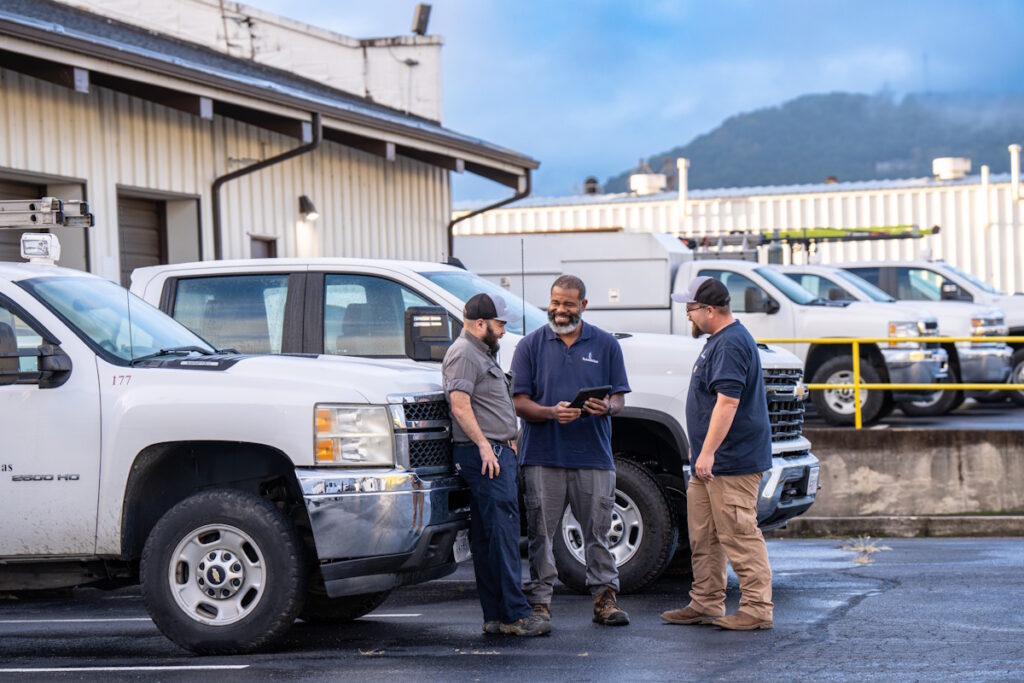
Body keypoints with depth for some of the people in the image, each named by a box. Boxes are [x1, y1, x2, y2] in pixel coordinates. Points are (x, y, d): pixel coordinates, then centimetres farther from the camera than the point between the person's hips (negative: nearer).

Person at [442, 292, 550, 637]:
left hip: (495, 452, 11)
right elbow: (459, 404, -20)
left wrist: (507, 440, 24)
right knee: (503, 531, -13)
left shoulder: (483, 353, 24)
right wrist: (484, 445, -23)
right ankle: (516, 615, -15)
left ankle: (495, 616, 10)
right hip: (484, 454, -11)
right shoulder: (463, 353, -10)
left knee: (487, 537, 9)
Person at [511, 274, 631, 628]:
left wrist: (607, 407, -15)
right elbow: (520, 403, 3)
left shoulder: (606, 344, 10)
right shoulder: (530, 345, 7)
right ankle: (540, 600, 8)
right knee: (541, 532, 1)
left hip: (593, 456, 0)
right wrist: (552, 412, -16)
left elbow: (619, 398, 9)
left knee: (598, 532, 2)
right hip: (543, 456, 0)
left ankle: (605, 597, 10)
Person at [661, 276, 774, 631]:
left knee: (739, 535, -8)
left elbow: (727, 402, -25)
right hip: (712, 463, 11)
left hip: (732, 462, -11)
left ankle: (757, 609, -4)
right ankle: (706, 604, 21)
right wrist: (701, 451, 29)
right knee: (703, 536, 14)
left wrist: (708, 452, -26)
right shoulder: (719, 341, 18)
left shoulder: (731, 345, -17)